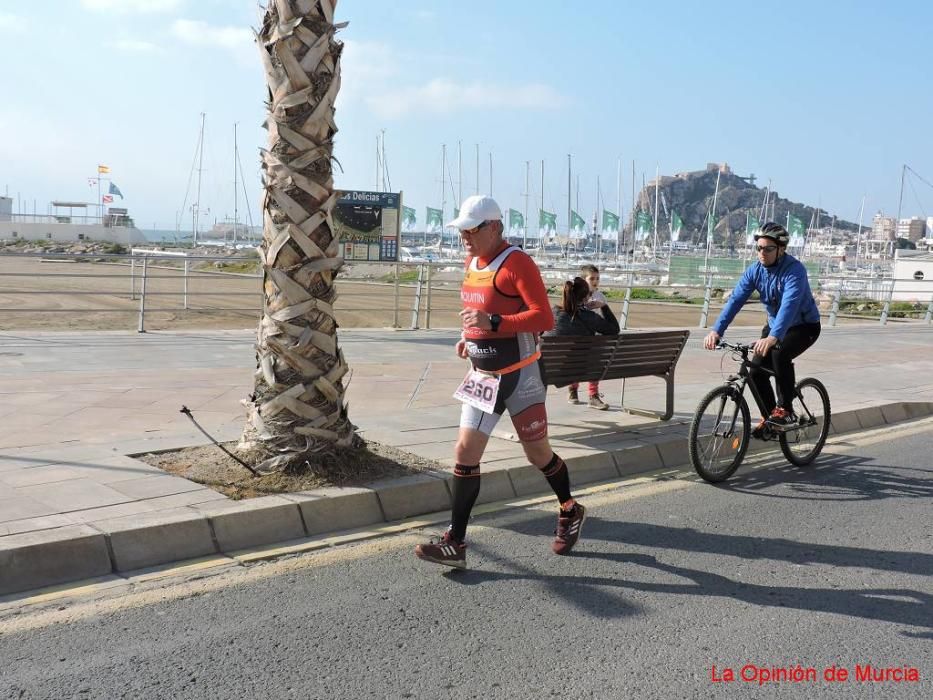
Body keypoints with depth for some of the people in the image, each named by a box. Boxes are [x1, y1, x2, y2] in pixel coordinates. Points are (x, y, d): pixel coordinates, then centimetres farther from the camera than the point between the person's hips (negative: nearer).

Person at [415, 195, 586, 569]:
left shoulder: (516, 262, -16)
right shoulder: (472, 263, 9)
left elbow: (544, 318, -22)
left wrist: (491, 323, -30)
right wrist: (468, 336, 7)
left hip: (520, 375, -7)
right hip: (482, 375, 7)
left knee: (538, 454, 8)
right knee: (465, 452, -1)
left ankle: (570, 513, 35)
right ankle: (454, 544, 3)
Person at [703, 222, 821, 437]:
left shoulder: (794, 270, -28)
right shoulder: (755, 270, -10)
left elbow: (789, 305, -42)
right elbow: (735, 300, -18)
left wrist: (773, 337, -58)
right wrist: (717, 330, -33)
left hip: (804, 326, -6)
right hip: (775, 325, 6)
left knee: (779, 354, -33)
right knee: (757, 372, -7)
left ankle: (785, 410, -18)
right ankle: (769, 417, 15)